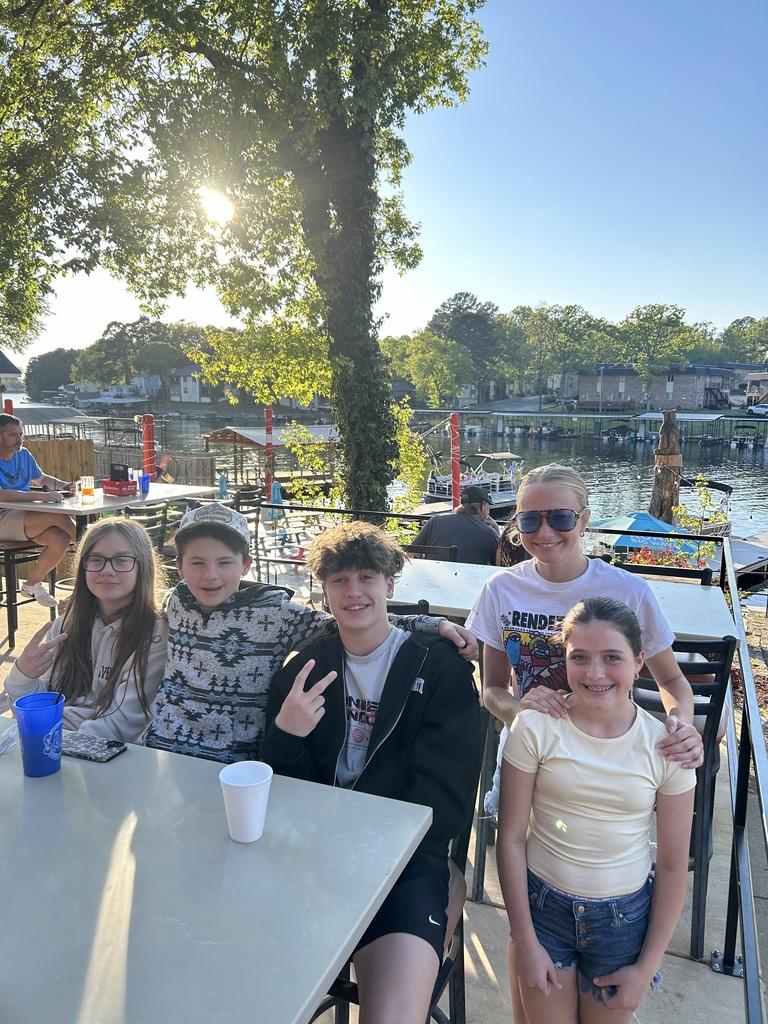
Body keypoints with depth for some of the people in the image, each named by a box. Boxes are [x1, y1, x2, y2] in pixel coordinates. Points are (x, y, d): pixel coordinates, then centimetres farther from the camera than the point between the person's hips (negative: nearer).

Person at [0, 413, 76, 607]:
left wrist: (65, 486, 7)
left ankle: (32, 585, 2)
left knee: (61, 540, -21)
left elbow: (42, 479, 27)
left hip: (23, 517, 7)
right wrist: (40, 496, -33)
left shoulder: (24, 455, 11)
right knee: (58, 516, -26)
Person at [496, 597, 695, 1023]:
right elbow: (511, 839, -10)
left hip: (624, 915, 1)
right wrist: (526, 943, -6)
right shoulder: (535, 728, -17)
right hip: (543, 904, 0)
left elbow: (672, 866, -4)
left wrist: (647, 967, -1)